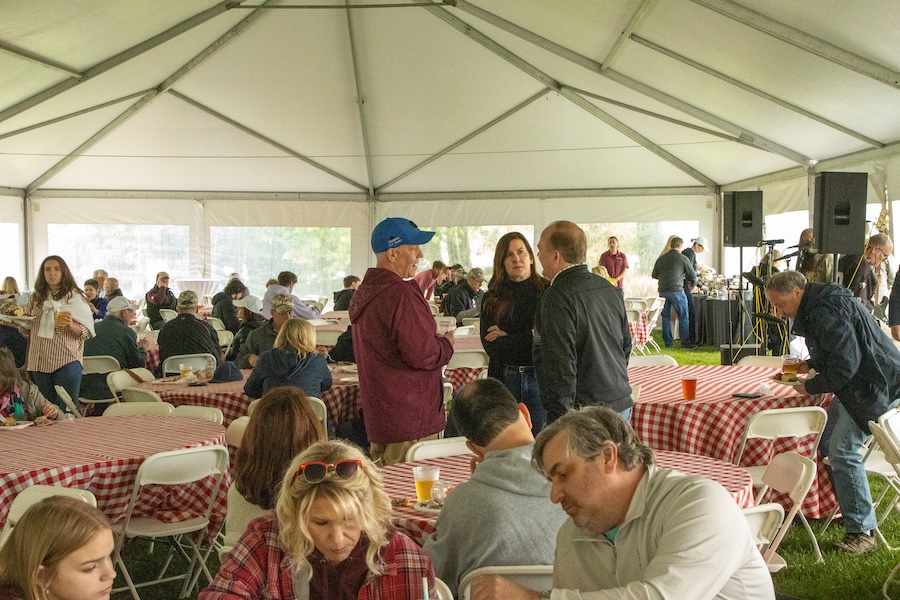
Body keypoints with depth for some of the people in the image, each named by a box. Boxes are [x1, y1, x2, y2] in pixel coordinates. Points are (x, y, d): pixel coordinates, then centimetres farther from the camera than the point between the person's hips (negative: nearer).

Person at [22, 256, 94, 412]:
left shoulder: (75, 297, -1)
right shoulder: (37, 298, 12)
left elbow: (86, 332, -5)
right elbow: (27, 330, 19)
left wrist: (71, 325, -24)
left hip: (67, 361, -4)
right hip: (40, 361, 5)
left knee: (67, 409, -4)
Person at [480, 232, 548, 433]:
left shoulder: (548, 292, -4)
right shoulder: (492, 300, 5)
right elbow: (489, 346, -3)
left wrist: (506, 339, -5)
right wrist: (531, 337, -12)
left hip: (540, 377, -2)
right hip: (503, 378, 2)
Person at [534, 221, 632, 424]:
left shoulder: (557, 298, -17)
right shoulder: (610, 289, 10)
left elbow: (561, 368, -21)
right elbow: (626, 346, 19)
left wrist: (558, 421, -18)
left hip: (584, 415, -9)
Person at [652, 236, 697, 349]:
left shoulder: (661, 259, 9)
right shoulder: (683, 259, -1)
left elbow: (654, 275, 16)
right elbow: (693, 275, 5)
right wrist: (693, 285, 26)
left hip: (663, 291, 4)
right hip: (677, 291, -4)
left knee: (666, 317, 11)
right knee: (683, 317, 5)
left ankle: (667, 342, 11)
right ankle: (685, 342, 4)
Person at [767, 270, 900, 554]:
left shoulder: (827, 311, -22)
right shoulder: (817, 306, 12)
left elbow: (846, 363, -26)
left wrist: (812, 387, -13)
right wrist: (810, 364, 11)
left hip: (877, 386, -11)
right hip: (859, 384, 11)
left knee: (843, 451, -13)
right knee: (826, 439, 13)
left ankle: (862, 531, -5)